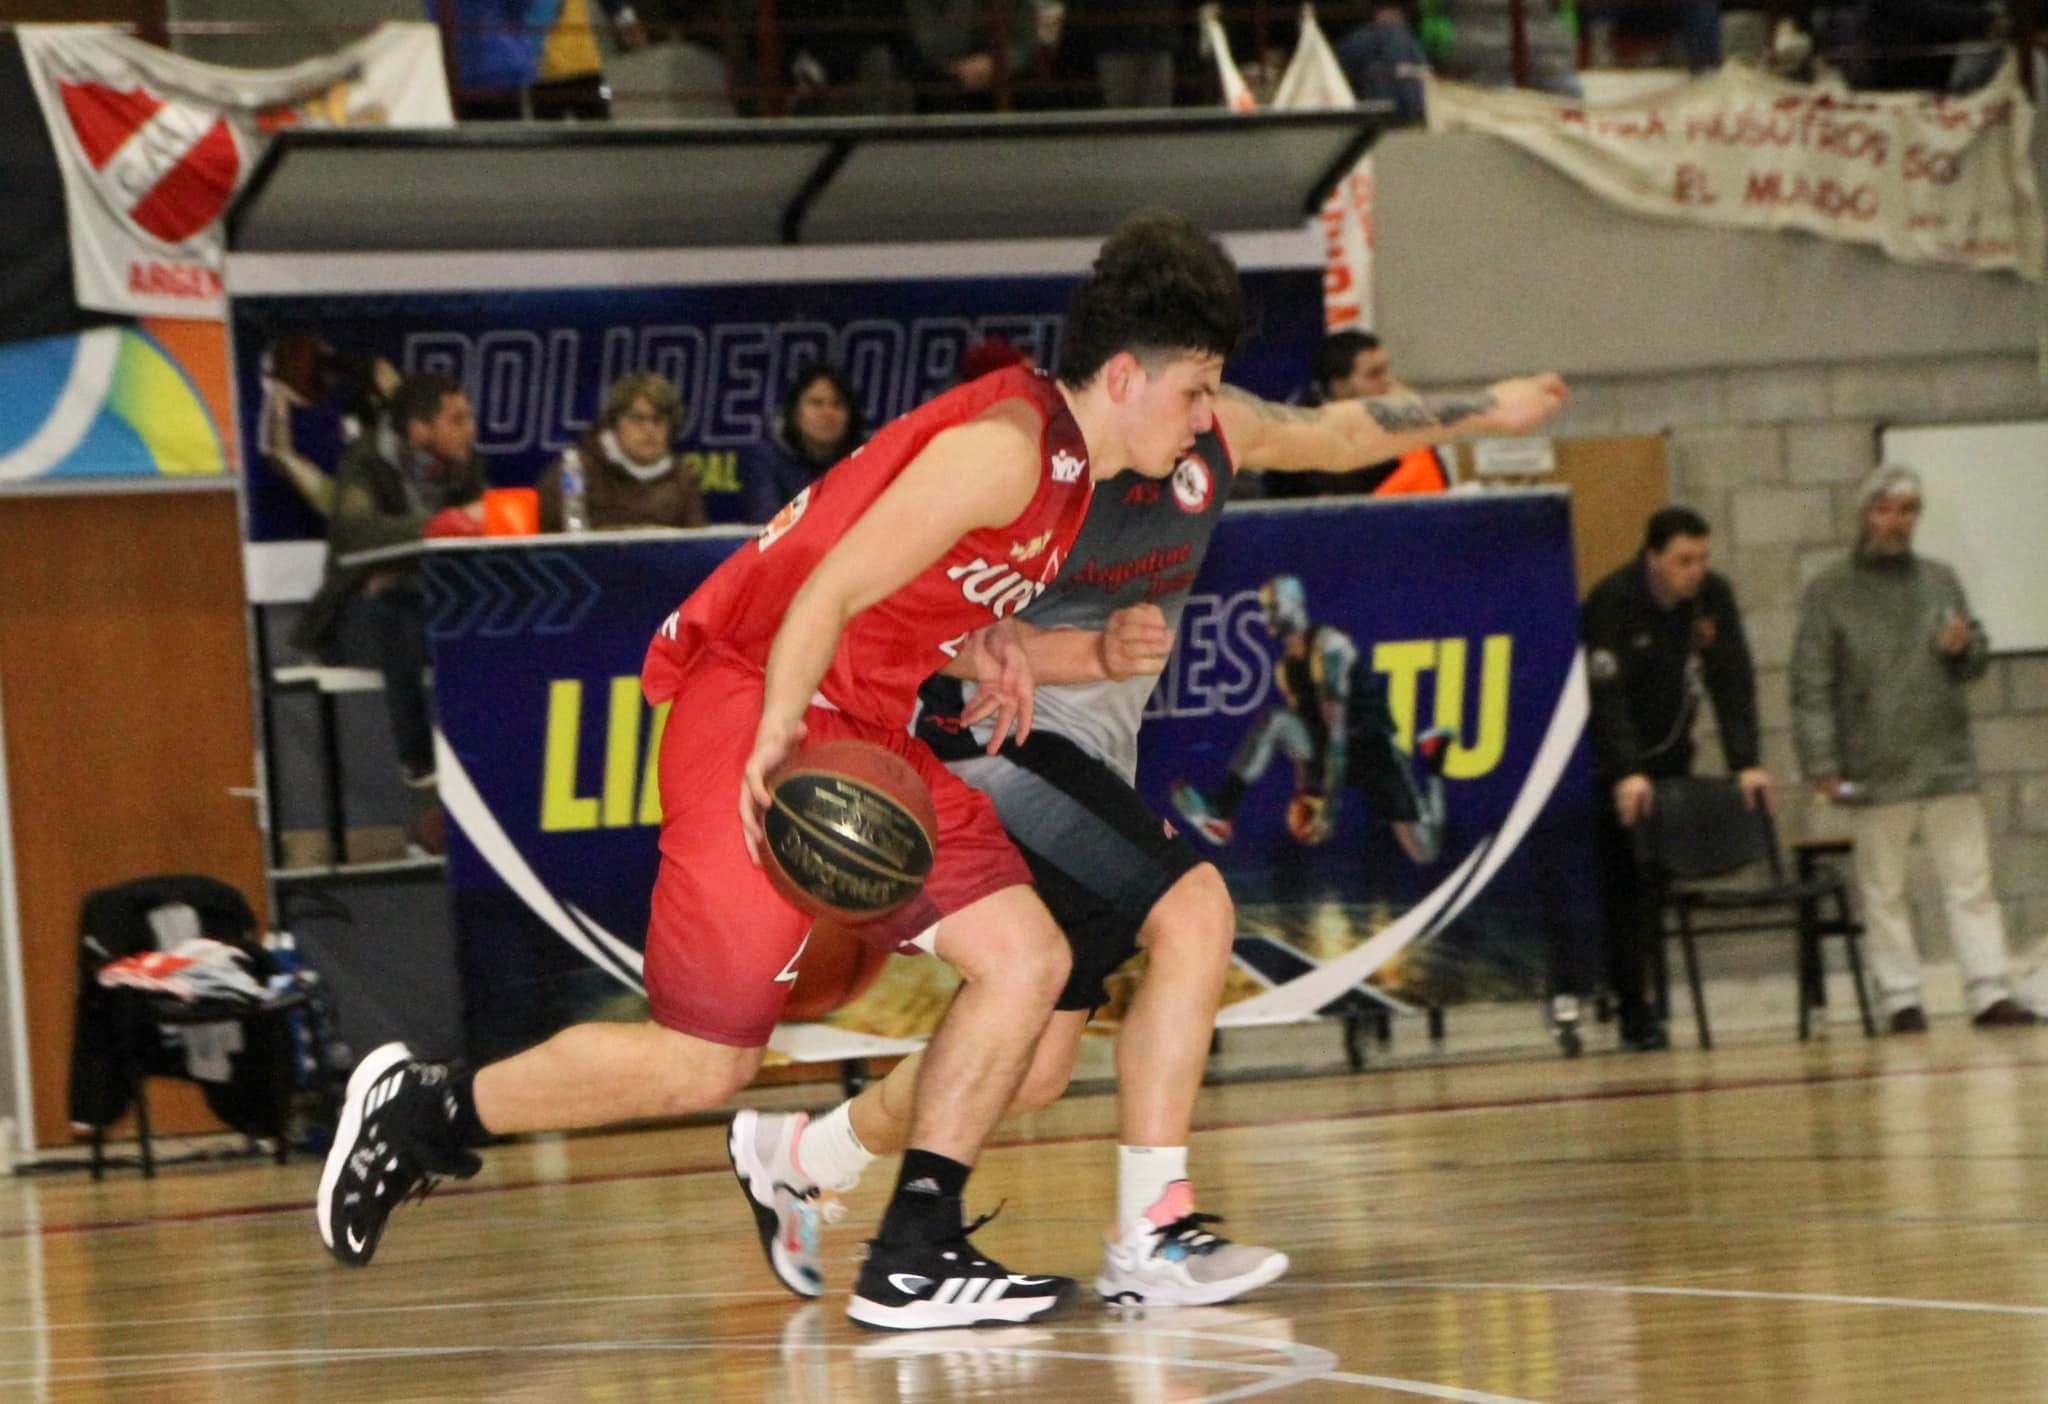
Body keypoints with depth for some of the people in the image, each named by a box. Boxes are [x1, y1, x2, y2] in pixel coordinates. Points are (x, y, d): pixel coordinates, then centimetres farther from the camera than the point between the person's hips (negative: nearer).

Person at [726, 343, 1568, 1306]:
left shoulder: (1216, 432, 3)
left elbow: (1343, 432, 22)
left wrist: (1487, 412, 33)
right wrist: (1090, 652, -35)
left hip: (1086, 758, 9)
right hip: (990, 746, -9)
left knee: (1032, 1065, 11)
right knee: (1192, 914, -25)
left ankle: (792, 1156, 32)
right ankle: (1150, 1236, -21)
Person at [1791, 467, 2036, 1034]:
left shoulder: (1941, 580, 12)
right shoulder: (1830, 592, 0)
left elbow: (1978, 658, 19)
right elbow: (1811, 686, -4)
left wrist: (1963, 649, -6)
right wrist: (1822, 765, -11)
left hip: (1948, 762, 3)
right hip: (1877, 768, -3)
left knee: (1970, 882, 0)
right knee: (1884, 891, 3)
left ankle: (1990, 992, 0)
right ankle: (1901, 998, 8)